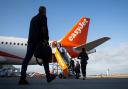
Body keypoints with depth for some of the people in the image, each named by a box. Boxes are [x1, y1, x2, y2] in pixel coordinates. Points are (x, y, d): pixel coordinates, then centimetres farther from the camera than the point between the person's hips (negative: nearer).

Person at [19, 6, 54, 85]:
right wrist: (46, 39, -15)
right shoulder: (43, 17, 5)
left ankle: (23, 78, -19)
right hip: (39, 40, -6)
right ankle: (48, 77, 10)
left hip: (31, 40, 6)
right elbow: (44, 28, -11)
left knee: (27, 58, -8)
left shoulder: (33, 18, 26)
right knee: (45, 59, 5)